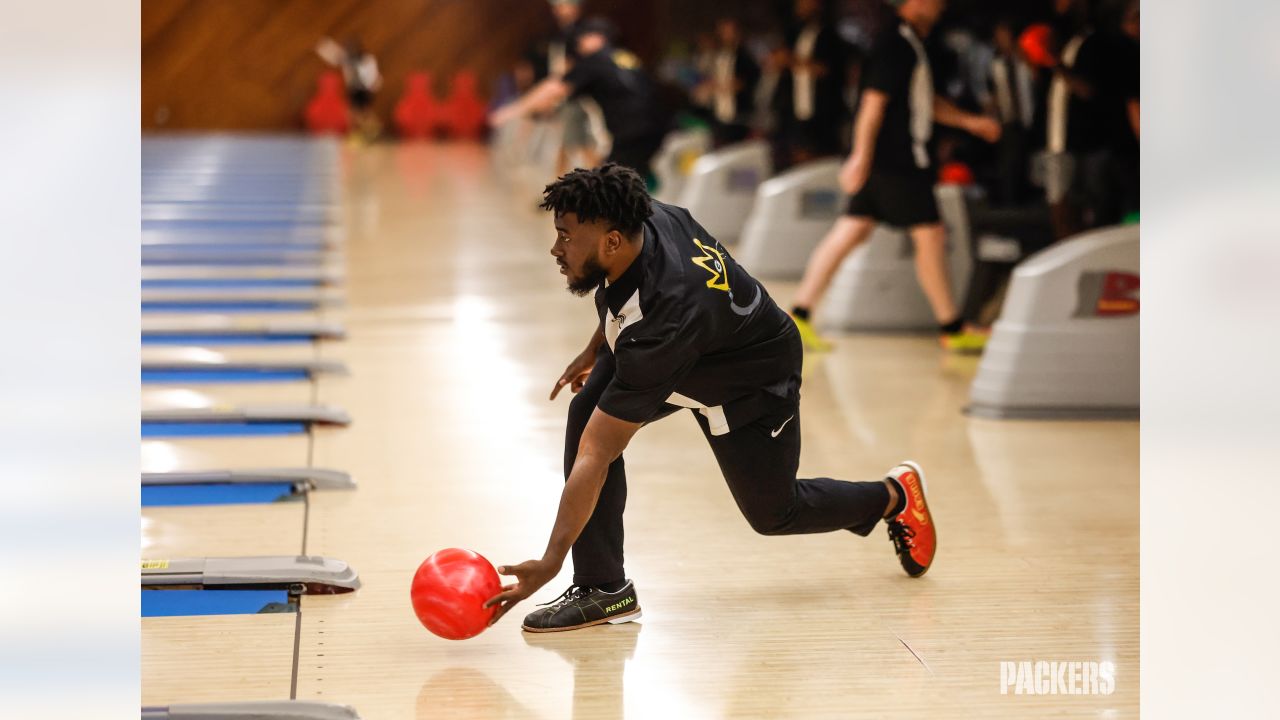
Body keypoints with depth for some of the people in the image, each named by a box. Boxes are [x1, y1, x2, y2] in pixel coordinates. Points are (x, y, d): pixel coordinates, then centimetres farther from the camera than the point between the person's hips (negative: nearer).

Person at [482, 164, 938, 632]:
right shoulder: (645, 220, -27)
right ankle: (603, 588, -10)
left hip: (754, 386, -7)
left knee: (773, 513, 13)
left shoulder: (664, 319, -45)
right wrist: (595, 347, 8)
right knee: (586, 412, -18)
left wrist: (551, 562, -40)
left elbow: (595, 455, -43)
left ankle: (893, 496, 42)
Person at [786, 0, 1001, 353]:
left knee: (850, 232, 7)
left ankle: (799, 315, 6)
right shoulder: (896, 44, -15)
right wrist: (861, 158, -23)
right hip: (897, 161, -10)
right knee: (930, 234, -2)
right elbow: (874, 100, -20)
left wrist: (970, 122, 26)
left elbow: (927, 102, 28)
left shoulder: (909, 44, 17)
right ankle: (952, 329, 6)